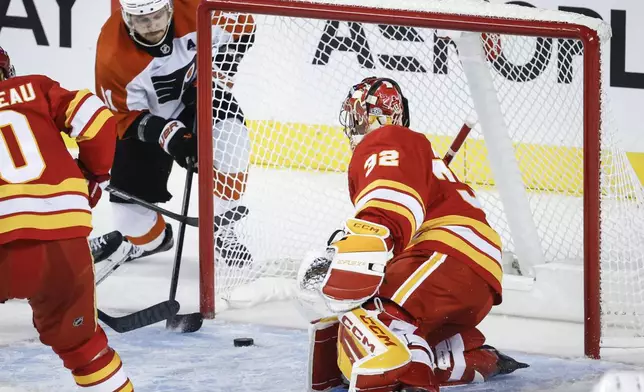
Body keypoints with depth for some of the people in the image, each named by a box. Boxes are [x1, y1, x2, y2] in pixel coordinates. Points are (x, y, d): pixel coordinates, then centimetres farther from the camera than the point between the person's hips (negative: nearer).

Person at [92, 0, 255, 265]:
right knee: (130, 205, -4)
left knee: (230, 137, -29)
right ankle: (149, 238, 34)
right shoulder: (113, 55, -32)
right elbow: (123, 115, -20)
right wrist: (167, 134, -34)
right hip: (147, 118, -1)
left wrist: (215, 76, -18)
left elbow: (240, 24, -11)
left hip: (198, 96, 1)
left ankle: (220, 226, -10)